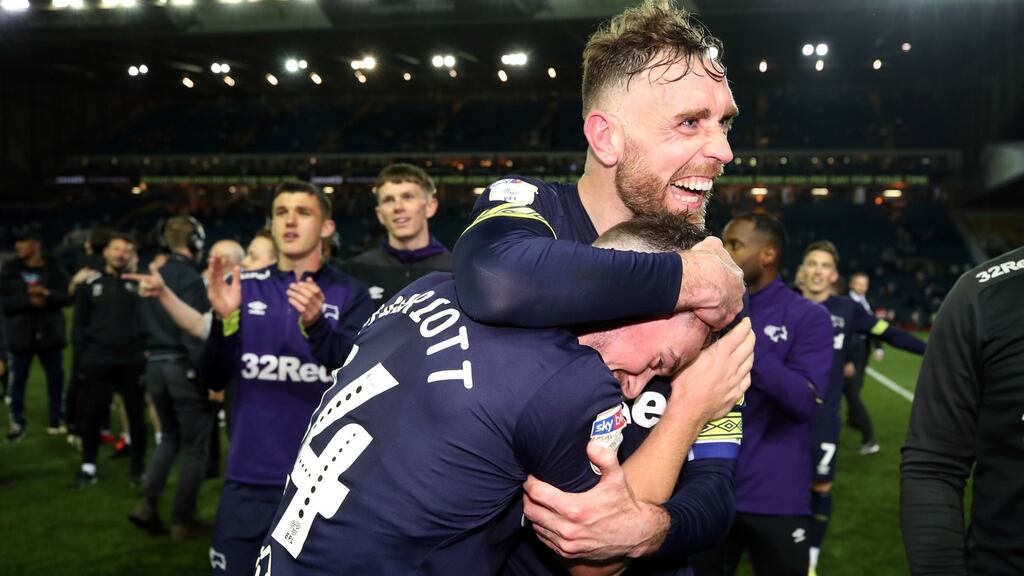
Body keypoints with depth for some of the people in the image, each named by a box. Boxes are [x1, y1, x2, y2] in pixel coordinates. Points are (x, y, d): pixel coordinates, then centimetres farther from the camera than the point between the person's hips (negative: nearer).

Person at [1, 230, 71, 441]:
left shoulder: (53, 270, 2)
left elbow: (67, 297, -4)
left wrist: (47, 294, -22)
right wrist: (28, 300, -19)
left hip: (49, 332, 1)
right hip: (20, 333, -1)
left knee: (56, 376, 6)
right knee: (18, 377, 1)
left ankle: (55, 421, 18)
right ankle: (17, 421, 14)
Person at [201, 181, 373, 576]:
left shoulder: (350, 293, -1)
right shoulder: (247, 288, 5)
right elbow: (214, 377, -1)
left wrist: (315, 324, -34)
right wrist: (224, 320, -20)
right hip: (249, 477, 2)